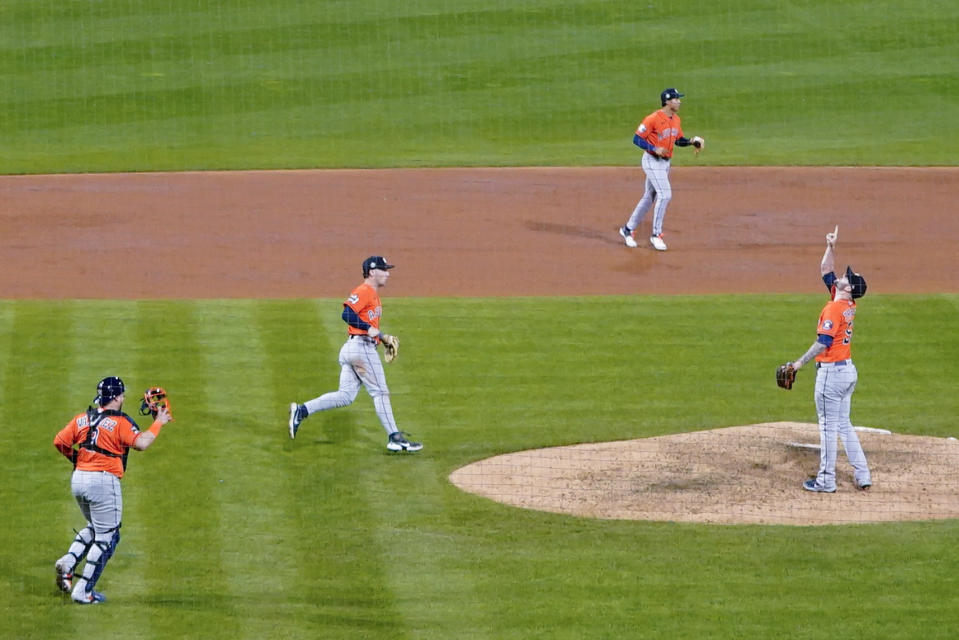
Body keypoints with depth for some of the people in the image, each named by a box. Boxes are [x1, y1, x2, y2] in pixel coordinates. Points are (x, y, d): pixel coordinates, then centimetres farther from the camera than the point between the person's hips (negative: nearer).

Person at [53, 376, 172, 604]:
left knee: (93, 528, 27)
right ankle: (84, 591, 0)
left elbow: (59, 442, 5)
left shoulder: (82, 418, 9)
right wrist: (158, 423, -8)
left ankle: (68, 561, 2)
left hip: (78, 480, 7)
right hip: (103, 481, -7)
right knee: (106, 536, 3)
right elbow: (140, 443, -20)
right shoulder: (120, 422, -9)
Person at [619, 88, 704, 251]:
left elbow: (678, 140, 18)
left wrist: (691, 141, -1)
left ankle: (628, 229, 27)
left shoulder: (676, 119, 7)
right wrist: (655, 149, -27)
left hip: (665, 162, 9)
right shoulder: (653, 119, -19)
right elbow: (637, 139, -17)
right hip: (652, 161, -9)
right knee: (665, 194, -16)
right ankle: (656, 234, -8)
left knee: (649, 197, 14)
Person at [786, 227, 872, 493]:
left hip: (831, 371, -9)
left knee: (828, 426, -3)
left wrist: (800, 362, -19)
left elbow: (823, 342, -22)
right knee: (843, 424, 15)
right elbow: (826, 271, 21)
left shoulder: (834, 308, -16)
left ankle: (826, 480, 1)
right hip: (848, 370, 9)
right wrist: (831, 247, 15)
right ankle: (862, 476, 14)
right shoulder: (848, 305, 9)